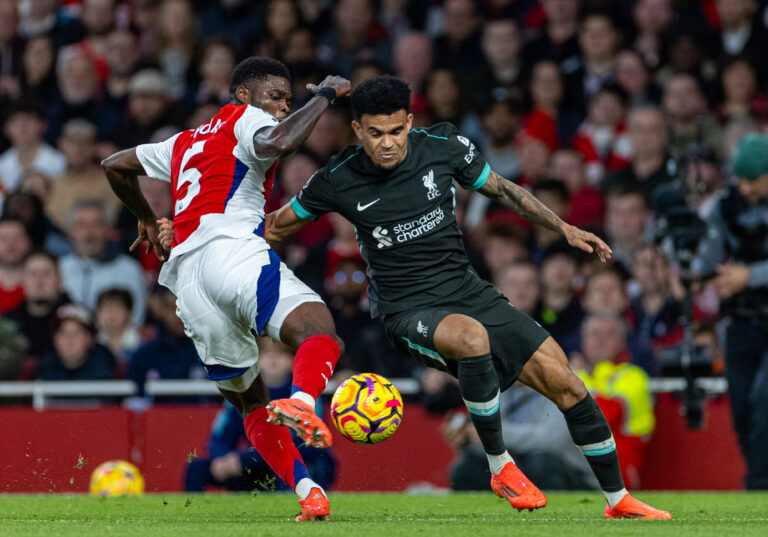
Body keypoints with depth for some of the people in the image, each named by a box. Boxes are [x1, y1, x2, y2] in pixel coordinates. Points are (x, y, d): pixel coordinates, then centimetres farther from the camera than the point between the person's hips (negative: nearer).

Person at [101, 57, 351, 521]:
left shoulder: (186, 143, 35)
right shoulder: (244, 118, 13)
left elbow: (115, 165, 45)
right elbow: (279, 142, -11)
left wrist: (146, 217, 59)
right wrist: (324, 95, 2)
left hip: (186, 277, 8)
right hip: (232, 250, -8)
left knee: (251, 400, 14)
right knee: (319, 330, -28)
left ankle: (307, 492, -2)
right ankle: (302, 402, -59)